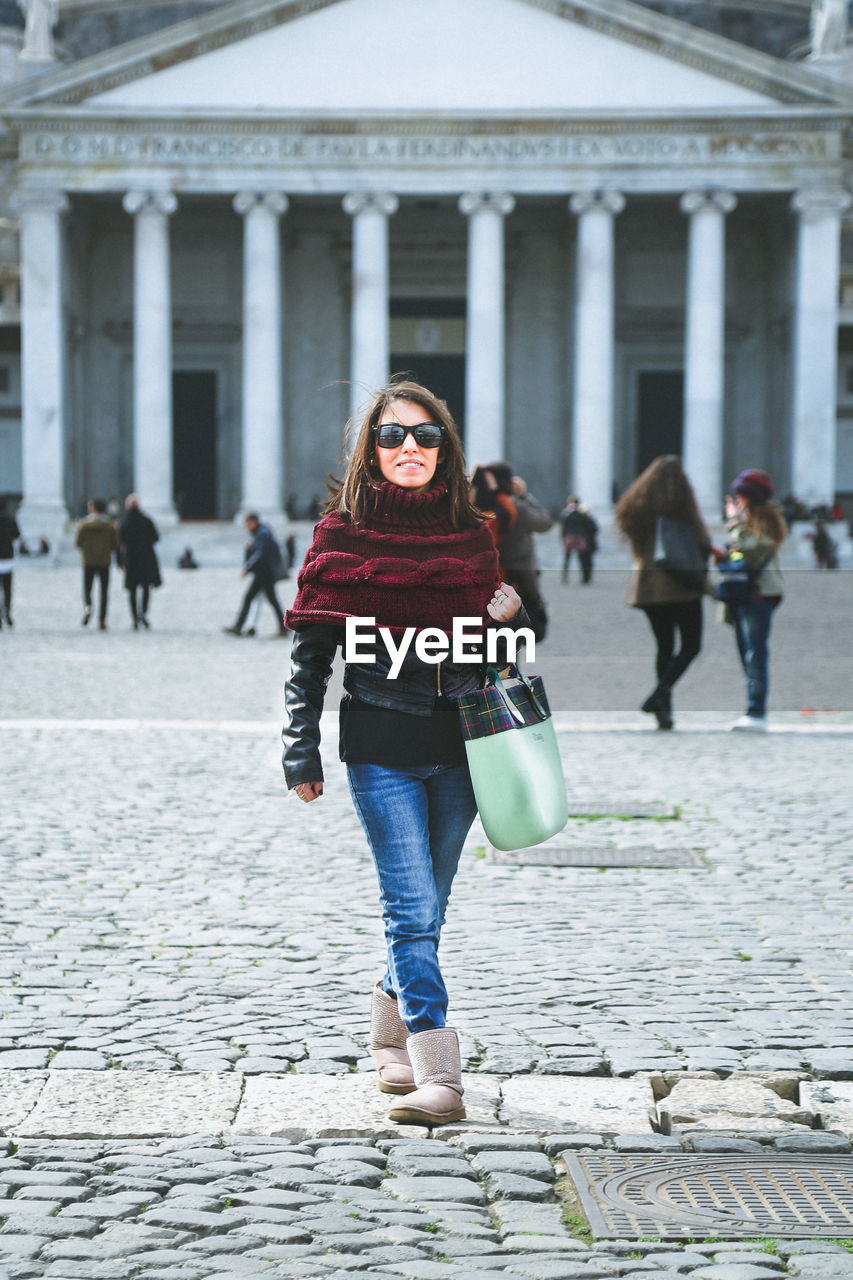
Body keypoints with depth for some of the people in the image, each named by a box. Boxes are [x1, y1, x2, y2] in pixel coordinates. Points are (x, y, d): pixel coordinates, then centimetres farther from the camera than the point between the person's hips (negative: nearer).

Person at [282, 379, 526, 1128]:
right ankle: (438, 1080, -13)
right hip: (380, 751, -4)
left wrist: (509, 617, -5)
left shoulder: (471, 535, 7)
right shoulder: (343, 534, -2)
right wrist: (302, 756, -4)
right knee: (414, 910, -11)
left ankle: (392, 1042, 33)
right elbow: (311, 655, -1)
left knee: (423, 909, 13)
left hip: (457, 749, 4)